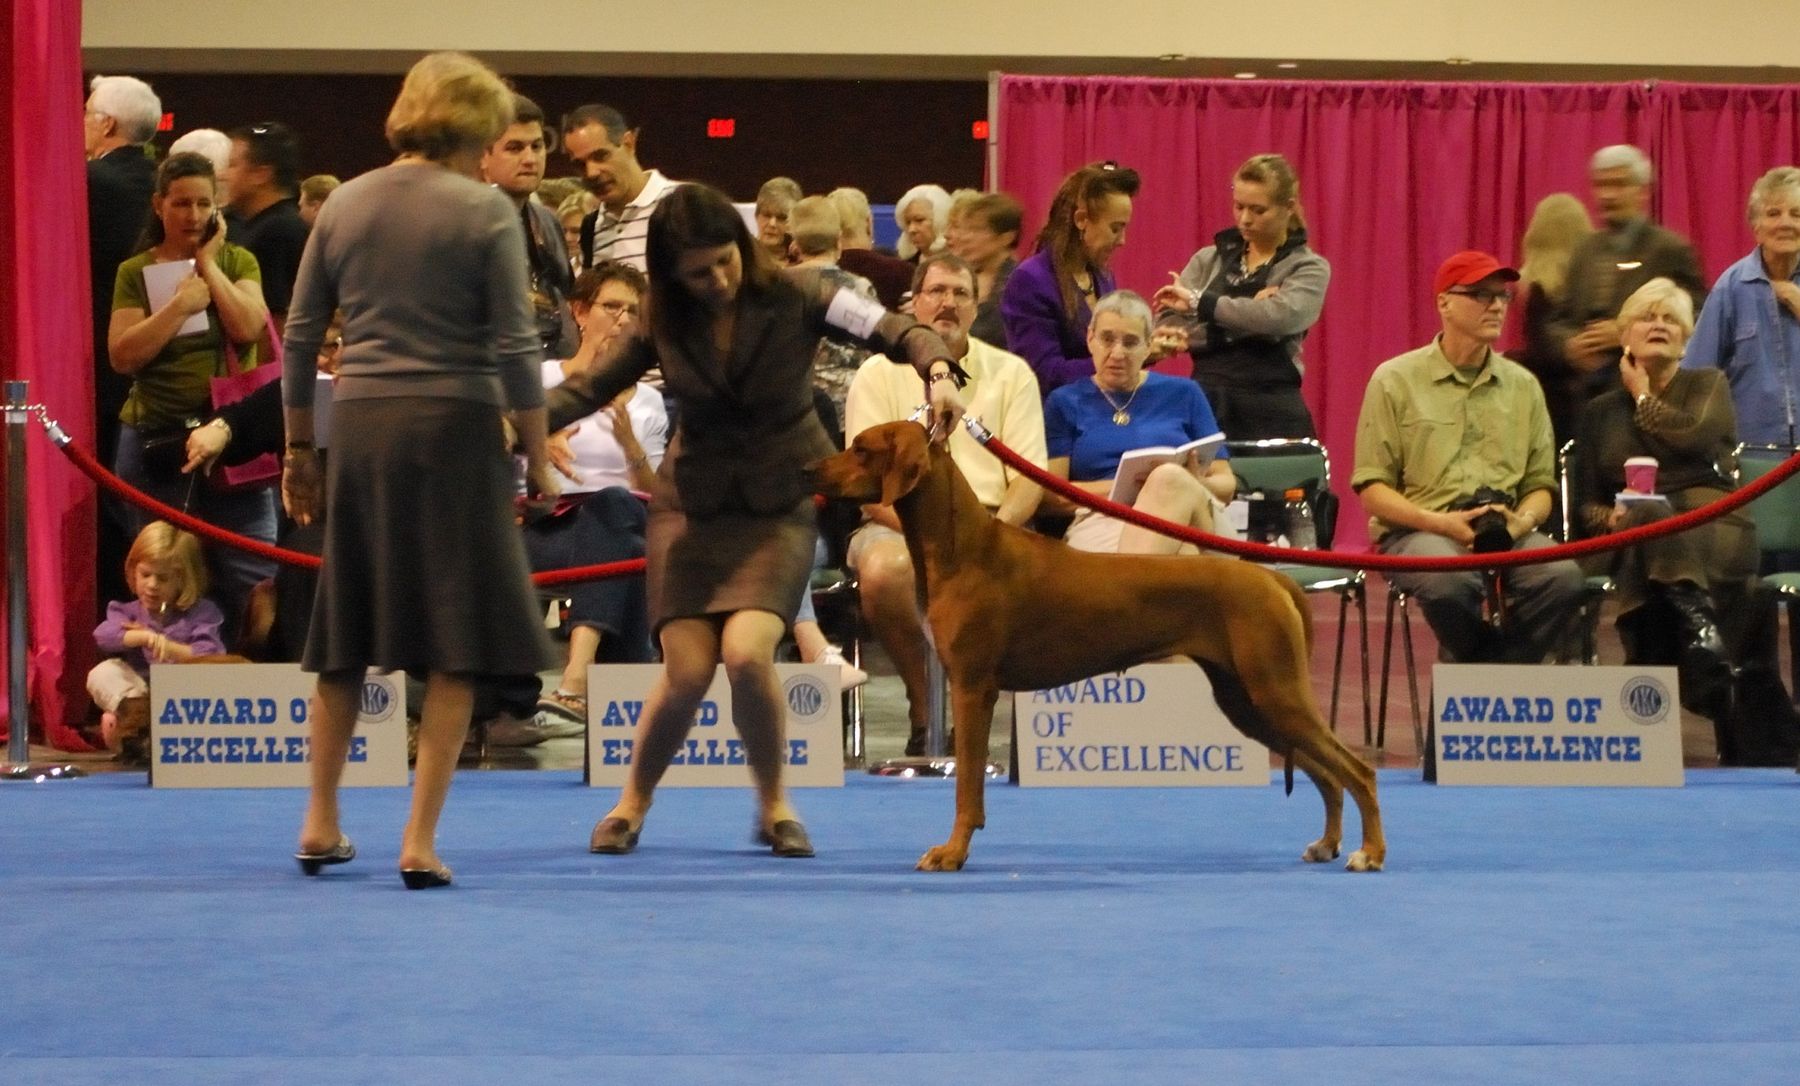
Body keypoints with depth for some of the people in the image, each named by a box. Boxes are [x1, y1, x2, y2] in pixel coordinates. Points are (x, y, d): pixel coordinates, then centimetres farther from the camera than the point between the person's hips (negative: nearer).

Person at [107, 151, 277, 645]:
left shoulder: (237, 262, 10)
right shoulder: (136, 273, 7)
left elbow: (248, 327, -9)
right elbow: (122, 355, -5)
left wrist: (208, 263, -4)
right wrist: (180, 304, -10)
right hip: (156, 443, 0)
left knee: (251, 581, -7)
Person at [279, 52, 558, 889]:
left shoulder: (344, 206, 7)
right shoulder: (484, 213, -6)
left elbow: (300, 336, 9)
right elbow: (515, 348, -8)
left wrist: (299, 450, 18)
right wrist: (538, 459, 0)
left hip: (360, 424, 5)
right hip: (451, 425, -4)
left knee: (346, 636, 16)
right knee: (455, 646, 2)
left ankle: (321, 824, 21)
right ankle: (420, 842, -3)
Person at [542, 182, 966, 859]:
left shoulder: (793, 297, -11)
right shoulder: (663, 324, -4)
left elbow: (896, 332, -17)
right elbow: (588, 390, 1)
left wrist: (938, 372, -39)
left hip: (782, 505, -2)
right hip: (695, 505, 2)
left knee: (746, 653, -23)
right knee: (687, 673, -10)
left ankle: (773, 804, 2)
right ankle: (632, 803, 17)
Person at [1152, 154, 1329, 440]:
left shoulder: (1309, 268, 3)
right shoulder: (1208, 261, 11)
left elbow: (1282, 317, -18)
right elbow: (1167, 329, -2)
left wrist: (1200, 302, -10)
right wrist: (1249, 314, -12)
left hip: (1271, 409, -2)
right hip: (1206, 405, 2)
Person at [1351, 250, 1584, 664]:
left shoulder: (1522, 385, 17)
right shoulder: (1395, 380, 5)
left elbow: (1541, 486, 17)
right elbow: (1371, 489, 0)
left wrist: (1522, 522, -7)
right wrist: (1443, 523, -15)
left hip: (1508, 533, 4)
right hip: (1417, 532, -3)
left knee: (1563, 578, -29)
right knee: (1450, 581, -38)